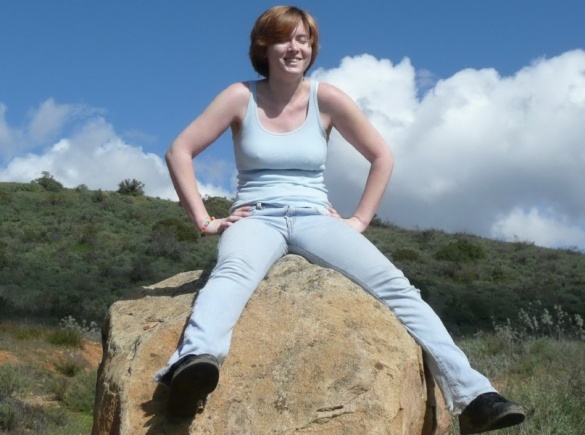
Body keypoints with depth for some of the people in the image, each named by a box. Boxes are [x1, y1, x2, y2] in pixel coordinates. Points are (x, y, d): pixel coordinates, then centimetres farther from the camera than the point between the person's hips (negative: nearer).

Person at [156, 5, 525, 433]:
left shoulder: (326, 98, 4)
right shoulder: (241, 97, 1)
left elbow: (382, 157, 10)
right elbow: (179, 152, 0)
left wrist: (360, 220, 3)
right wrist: (204, 219, -6)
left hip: (314, 219, 2)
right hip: (256, 219, -1)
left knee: (393, 284, -24)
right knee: (234, 272, -40)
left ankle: (472, 395, -29)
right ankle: (192, 363, -67)